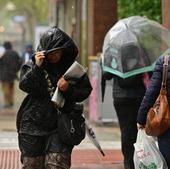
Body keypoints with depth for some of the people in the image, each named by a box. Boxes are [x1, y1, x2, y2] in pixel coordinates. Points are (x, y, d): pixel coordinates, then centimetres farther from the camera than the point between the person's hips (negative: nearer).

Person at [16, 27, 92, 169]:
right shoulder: (31, 66, 3)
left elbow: (85, 91, -1)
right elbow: (24, 85, -11)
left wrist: (69, 89, -18)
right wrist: (37, 67, -21)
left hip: (59, 126, -1)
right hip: (33, 124, 1)